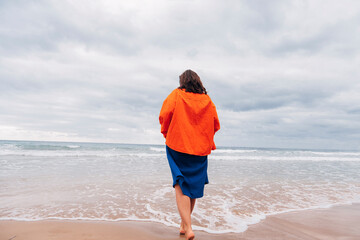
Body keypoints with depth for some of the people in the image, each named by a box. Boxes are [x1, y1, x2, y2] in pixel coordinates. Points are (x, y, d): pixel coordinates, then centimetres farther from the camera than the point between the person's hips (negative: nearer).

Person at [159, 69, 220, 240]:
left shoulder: (176, 95, 0)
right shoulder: (207, 100, 7)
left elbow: (164, 116, -9)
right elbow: (215, 126, 7)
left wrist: (167, 134, 8)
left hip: (177, 146, -3)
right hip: (200, 149, 3)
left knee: (181, 187, 1)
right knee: (193, 187, 15)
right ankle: (184, 225, 30)